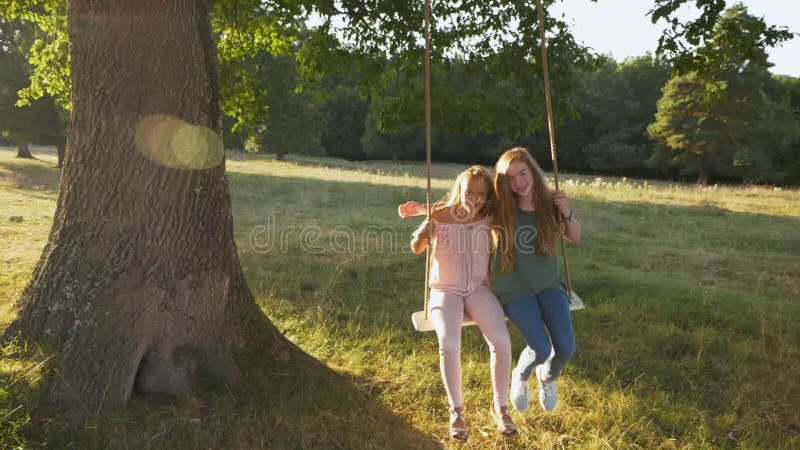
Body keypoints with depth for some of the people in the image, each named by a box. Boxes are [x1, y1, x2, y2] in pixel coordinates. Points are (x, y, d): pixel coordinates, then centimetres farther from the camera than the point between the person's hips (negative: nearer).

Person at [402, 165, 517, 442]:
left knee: (501, 341, -24)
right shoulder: (442, 214, -4)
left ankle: (500, 406, 0)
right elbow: (416, 248, -2)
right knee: (449, 345, -29)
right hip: (445, 290, -2)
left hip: (479, 289, 2)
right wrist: (427, 222, -18)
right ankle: (456, 410, -5)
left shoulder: (491, 218, 2)